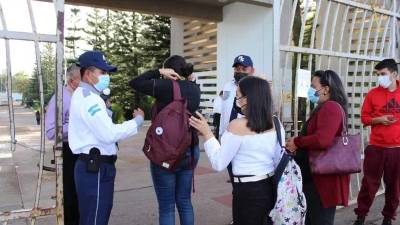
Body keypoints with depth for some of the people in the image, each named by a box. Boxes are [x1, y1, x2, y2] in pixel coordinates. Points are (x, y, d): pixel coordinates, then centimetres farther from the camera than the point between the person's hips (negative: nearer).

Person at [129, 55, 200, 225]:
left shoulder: (166, 86, -14)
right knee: (184, 201, 17)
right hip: (190, 150, 6)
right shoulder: (194, 89, 2)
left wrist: (158, 72, -6)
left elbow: (134, 83, -7)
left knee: (166, 206, 6)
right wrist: (189, 78, 6)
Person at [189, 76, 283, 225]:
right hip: (272, 188, 5)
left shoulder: (238, 126, -18)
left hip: (248, 192, -5)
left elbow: (218, 164, -12)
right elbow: (279, 162, 8)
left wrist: (207, 134, -6)